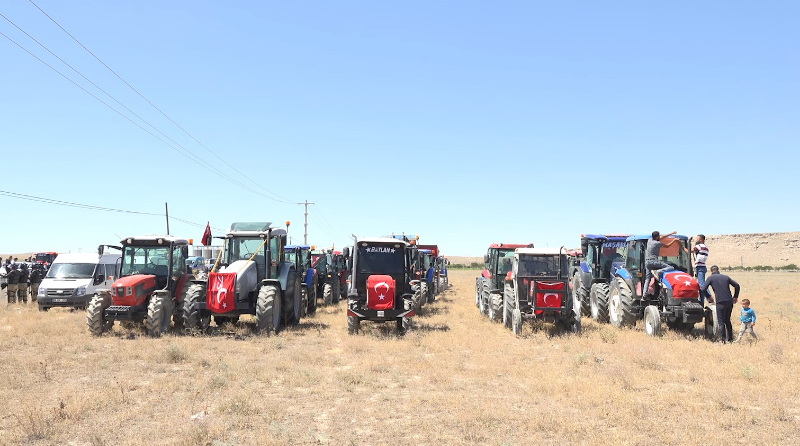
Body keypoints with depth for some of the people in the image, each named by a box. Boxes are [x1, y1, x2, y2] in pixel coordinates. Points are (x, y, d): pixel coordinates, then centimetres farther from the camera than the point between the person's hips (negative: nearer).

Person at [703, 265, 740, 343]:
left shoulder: (710, 278, 4)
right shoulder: (725, 277, 16)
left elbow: (703, 289, -2)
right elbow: (736, 285, 13)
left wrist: (709, 297, 14)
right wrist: (735, 297, 20)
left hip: (720, 302, -4)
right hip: (730, 301, 5)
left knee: (721, 321, 2)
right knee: (727, 320, 17)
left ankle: (723, 339, -4)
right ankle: (730, 339, 21)